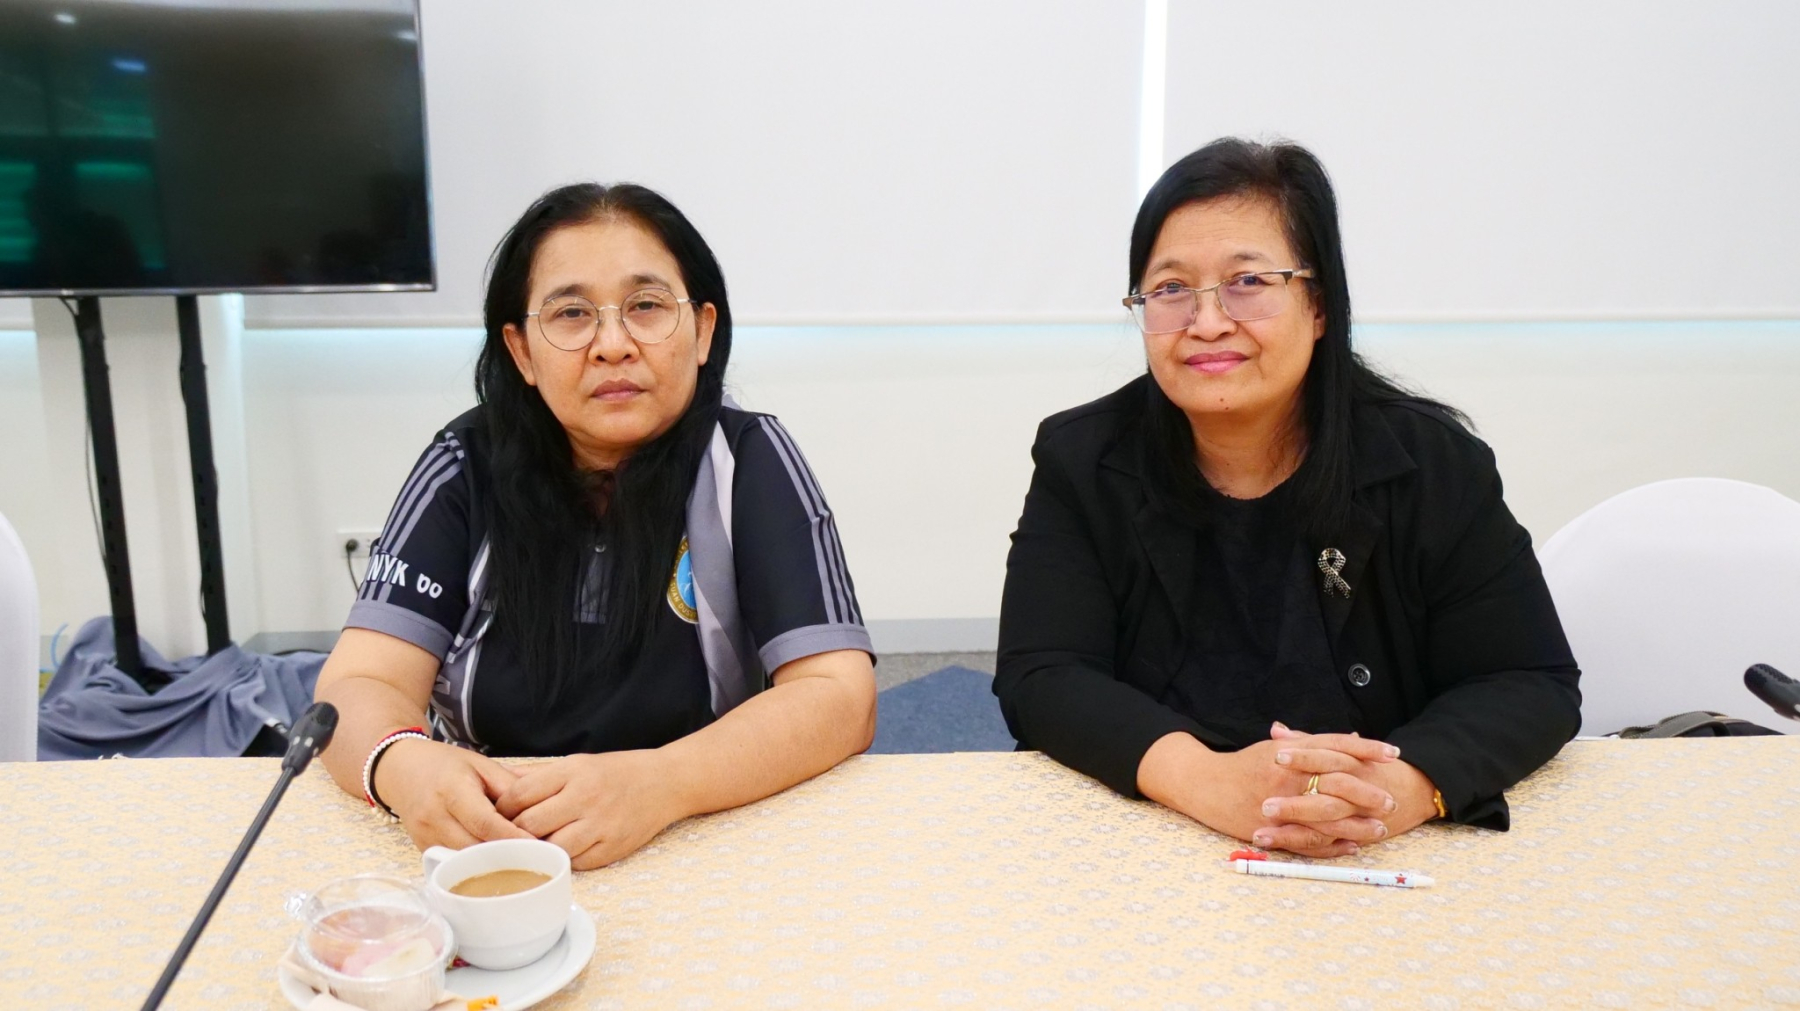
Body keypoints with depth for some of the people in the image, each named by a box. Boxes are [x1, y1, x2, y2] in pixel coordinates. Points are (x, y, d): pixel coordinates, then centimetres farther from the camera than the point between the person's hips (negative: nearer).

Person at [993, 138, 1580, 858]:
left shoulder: (1432, 463, -3)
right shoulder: (1081, 460, -3)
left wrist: (1408, 786, -26)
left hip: (1378, 872, 2)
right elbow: (1041, 679, -10)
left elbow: (1532, 685, -5)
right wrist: (1209, 780, -28)